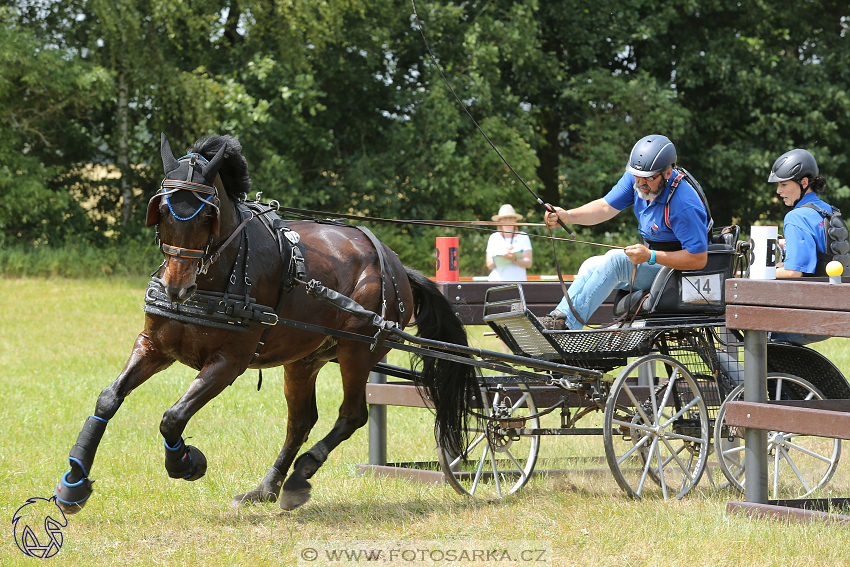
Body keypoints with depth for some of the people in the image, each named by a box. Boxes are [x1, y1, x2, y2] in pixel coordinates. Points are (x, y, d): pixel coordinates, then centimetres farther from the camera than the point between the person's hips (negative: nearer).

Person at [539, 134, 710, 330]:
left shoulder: (684, 205, -29)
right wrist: (567, 216, -22)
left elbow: (699, 259, -28)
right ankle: (559, 315, -13)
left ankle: (566, 321, -30)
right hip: (651, 260, 9)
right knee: (591, 266, 1)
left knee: (616, 259, -27)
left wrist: (650, 256, -33)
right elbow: (605, 207, -4)